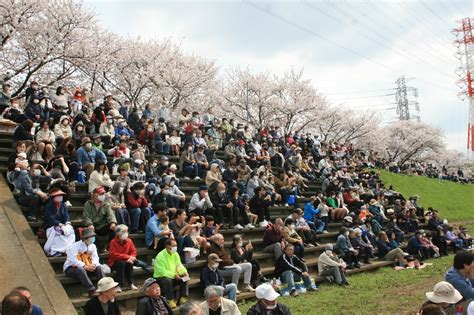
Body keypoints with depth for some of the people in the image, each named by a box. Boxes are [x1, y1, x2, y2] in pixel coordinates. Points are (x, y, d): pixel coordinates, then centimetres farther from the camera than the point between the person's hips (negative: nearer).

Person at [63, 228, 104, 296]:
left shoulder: (92, 246, 3)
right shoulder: (75, 246, -17)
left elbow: (95, 257, -2)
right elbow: (73, 260, -27)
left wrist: (94, 264, -26)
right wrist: (84, 266, -35)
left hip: (85, 267, 6)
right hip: (71, 268, -5)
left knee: (98, 267, -20)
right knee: (80, 270, -39)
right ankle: (92, 291, -44)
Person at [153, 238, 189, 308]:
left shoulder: (175, 254, 1)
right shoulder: (160, 256, -21)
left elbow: (179, 265, 1)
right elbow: (162, 272, -26)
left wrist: (184, 272, -20)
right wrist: (173, 275, -35)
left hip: (174, 276, 7)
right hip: (160, 277, -6)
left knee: (185, 278, -14)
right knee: (168, 280, -37)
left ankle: (182, 298, -10)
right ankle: (171, 300, -25)